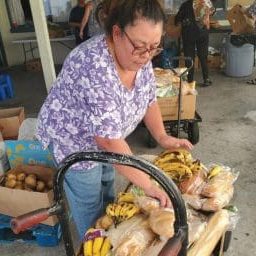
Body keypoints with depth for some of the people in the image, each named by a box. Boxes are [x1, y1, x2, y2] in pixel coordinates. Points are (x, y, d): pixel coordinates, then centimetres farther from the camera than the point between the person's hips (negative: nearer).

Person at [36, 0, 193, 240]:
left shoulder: (138, 56, -12)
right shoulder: (94, 66, -38)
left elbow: (148, 98, 1)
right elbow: (108, 140, -38)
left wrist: (162, 137, -10)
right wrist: (148, 185, -34)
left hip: (104, 136, 7)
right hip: (74, 141, -7)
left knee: (106, 186, 24)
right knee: (89, 204, 9)